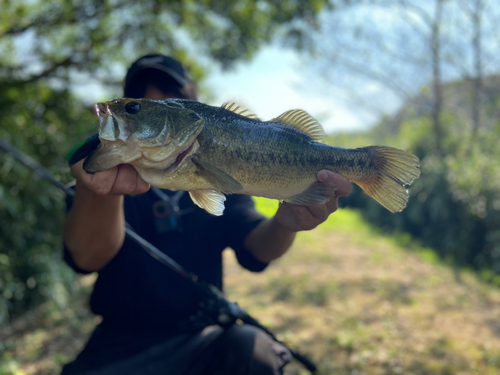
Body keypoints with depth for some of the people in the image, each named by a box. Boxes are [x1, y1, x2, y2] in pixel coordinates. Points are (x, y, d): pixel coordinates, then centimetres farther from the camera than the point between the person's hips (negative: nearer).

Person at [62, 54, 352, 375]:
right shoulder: (118, 180, -2)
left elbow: (254, 249, -10)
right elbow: (87, 258, -22)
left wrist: (285, 223, -34)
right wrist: (98, 189, -44)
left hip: (200, 339, 3)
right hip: (121, 346, -2)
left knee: (249, 346, -29)